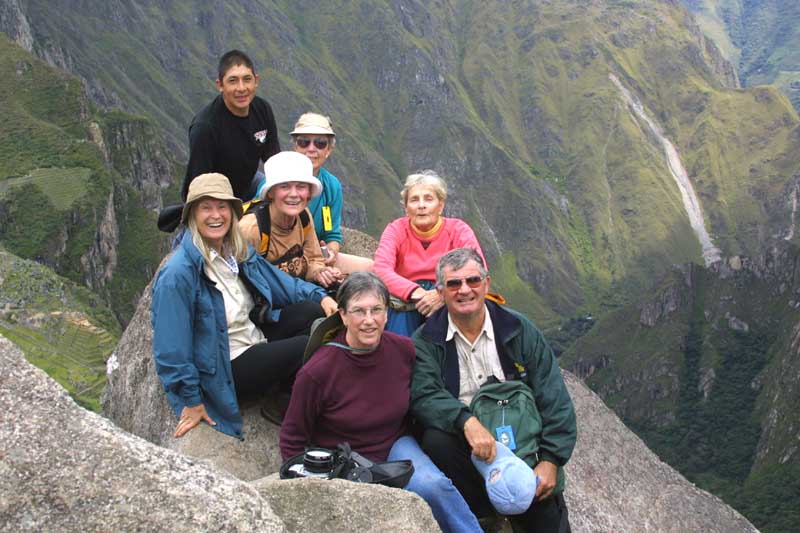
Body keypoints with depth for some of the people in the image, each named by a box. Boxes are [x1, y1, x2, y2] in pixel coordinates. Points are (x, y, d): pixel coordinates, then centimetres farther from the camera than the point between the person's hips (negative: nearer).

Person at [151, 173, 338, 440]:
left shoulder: (238, 253, 3)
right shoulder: (178, 274, -23)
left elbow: (278, 282, 11)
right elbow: (172, 347, -20)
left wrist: (321, 297, -6)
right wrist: (192, 402, -15)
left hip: (254, 342, 8)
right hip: (225, 369, -8)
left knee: (313, 311, -8)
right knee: (310, 347, -16)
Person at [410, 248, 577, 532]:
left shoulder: (519, 330, 2)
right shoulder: (426, 341, -1)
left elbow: (554, 399, -1)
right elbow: (423, 395, -18)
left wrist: (551, 460, -11)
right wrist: (466, 421, -36)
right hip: (463, 449, 0)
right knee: (436, 439, -31)